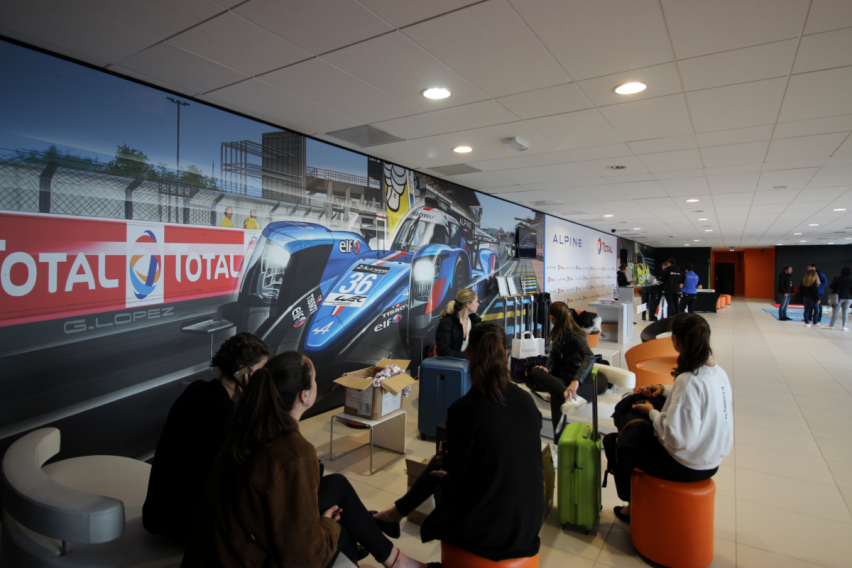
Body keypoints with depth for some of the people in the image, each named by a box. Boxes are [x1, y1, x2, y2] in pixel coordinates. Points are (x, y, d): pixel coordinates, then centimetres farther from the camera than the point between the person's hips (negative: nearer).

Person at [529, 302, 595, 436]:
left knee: (557, 396, -40)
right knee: (534, 372, -27)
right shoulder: (558, 332, 7)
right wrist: (547, 368, -10)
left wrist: (575, 382, -49)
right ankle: (567, 393, -44)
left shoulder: (575, 336, -17)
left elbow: (589, 357, -34)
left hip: (582, 383, -7)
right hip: (563, 376, 7)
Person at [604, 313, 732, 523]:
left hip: (687, 466, -9)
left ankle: (633, 505, 30)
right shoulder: (719, 372, -3)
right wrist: (665, 389, 5)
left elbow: (678, 438, -31)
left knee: (612, 441, 8)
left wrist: (652, 412, -16)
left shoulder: (689, 380, -30)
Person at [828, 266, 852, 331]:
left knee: (835, 311, 3)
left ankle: (831, 325, 6)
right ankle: (844, 326, 9)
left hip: (839, 297, -2)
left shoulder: (837, 279, -9)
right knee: (845, 312, 8)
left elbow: (831, 287, -7)